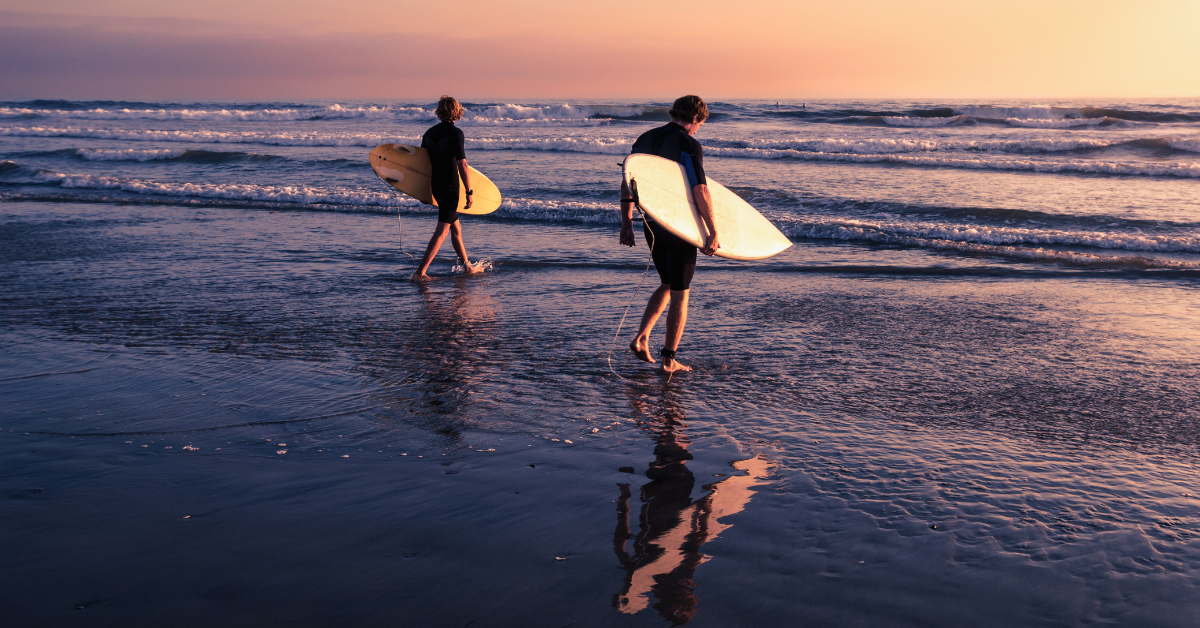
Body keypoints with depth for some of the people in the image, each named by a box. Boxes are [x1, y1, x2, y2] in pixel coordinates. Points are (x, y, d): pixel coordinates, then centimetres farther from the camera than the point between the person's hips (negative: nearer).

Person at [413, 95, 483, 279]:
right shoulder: (456, 133, -14)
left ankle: (467, 266, 31)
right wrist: (469, 193, -16)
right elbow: (462, 165, -20)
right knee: (442, 230, -7)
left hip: (435, 185, 7)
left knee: (455, 227, 20)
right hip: (450, 186, -7)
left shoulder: (429, 132, 6)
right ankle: (420, 271, -15)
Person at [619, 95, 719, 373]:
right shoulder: (689, 145, -13)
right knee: (679, 293, 6)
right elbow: (700, 191, -21)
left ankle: (641, 338, 7)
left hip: (651, 224, 6)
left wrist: (626, 223, 15)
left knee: (667, 285, 22)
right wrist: (712, 233, -19)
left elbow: (626, 184, 10)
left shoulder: (644, 139, 8)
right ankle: (669, 359, 9)